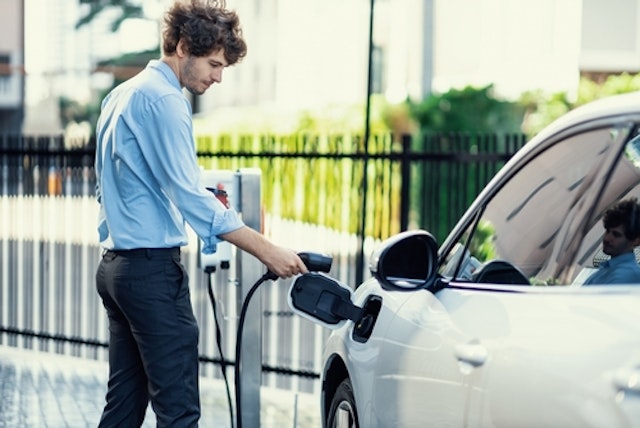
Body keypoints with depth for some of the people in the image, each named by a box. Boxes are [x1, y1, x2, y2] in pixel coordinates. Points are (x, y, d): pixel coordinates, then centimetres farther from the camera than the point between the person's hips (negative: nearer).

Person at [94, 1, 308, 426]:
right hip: (152, 267, -10)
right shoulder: (163, 99, -13)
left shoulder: (122, 95, 17)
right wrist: (267, 250, -21)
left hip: (116, 265, 10)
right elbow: (188, 193, -20)